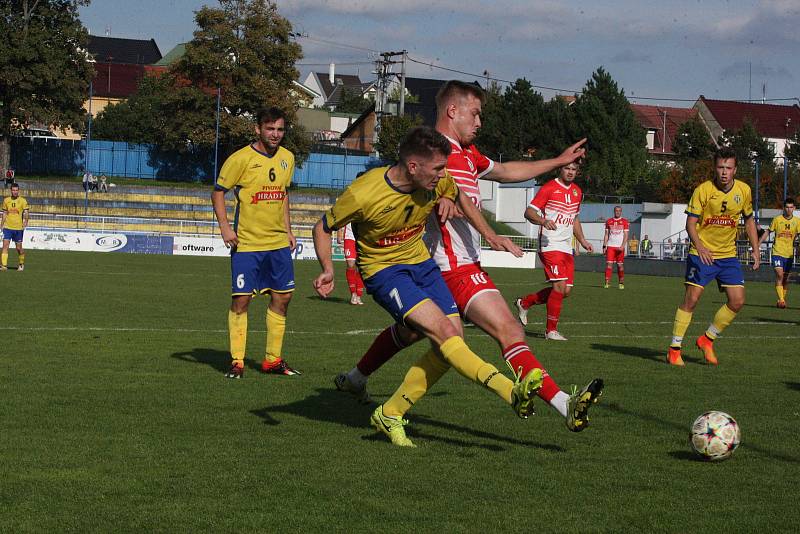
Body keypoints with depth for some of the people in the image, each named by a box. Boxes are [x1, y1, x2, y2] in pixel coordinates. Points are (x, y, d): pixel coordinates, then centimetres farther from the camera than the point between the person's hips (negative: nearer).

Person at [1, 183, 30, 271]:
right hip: (7, 227, 2)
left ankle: (21, 264, 26)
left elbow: (26, 212, -9)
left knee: (19, 248, 4)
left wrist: (25, 221, -27)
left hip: (18, 228, -2)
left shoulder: (23, 201, -2)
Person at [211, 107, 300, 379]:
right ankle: (237, 362, 3)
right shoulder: (241, 158, -11)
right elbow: (218, 191, -5)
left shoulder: (287, 158, 7)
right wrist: (225, 226, -15)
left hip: (278, 243, 6)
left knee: (282, 297, 7)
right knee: (241, 299, -6)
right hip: (246, 242, -6)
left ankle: (273, 359, 19)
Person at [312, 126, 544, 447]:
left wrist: (447, 199, 0)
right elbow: (323, 228, -9)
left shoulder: (438, 182, -9)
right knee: (444, 332, -25)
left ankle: (390, 414, 5)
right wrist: (327, 270, -21)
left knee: (451, 342, -5)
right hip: (383, 270, -7)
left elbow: (451, 189, 19)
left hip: (421, 263, 7)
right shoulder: (363, 194, -24)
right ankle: (512, 392, -33)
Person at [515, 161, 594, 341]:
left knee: (565, 291, 4)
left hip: (567, 248, 8)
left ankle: (524, 302, 24)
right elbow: (529, 212, -10)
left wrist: (582, 240, 22)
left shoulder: (577, 192, 17)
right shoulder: (549, 188, -7)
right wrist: (543, 221, -29)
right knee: (560, 286, -17)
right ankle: (551, 330, -6)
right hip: (550, 245, -8)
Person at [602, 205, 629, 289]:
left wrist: (622, 246, -13)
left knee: (620, 265, 2)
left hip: (619, 246, -1)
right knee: (609, 263, -7)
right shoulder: (609, 221, 10)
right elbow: (606, 234, 13)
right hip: (610, 246, 1)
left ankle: (621, 283, 11)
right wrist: (604, 246, 5)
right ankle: (607, 282, -10)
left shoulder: (624, 222, 3)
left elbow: (626, 235, -1)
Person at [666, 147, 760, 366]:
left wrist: (755, 249, 7)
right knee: (691, 298, -10)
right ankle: (674, 349, 0)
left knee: (737, 301, -3)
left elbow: (749, 220, 13)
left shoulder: (744, 190, -2)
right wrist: (699, 247, -30)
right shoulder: (703, 190, -14)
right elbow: (690, 223, -14)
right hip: (702, 253, -4)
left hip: (728, 255, 4)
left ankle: (707, 340, 15)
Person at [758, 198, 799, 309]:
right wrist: (758, 245, 5)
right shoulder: (777, 219, -3)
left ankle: (782, 300, 23)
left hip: (789, 254, 3)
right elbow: (768, 232, 7)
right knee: (779, 275, -18)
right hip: (777, 252, -3)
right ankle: (781, 299, -22)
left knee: (785, 279, 9)